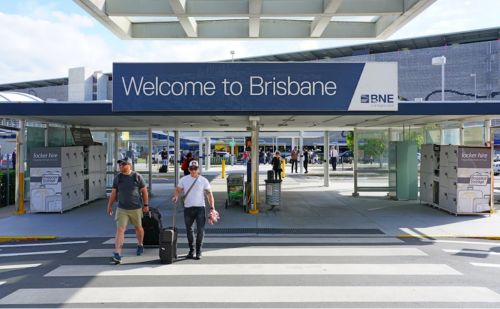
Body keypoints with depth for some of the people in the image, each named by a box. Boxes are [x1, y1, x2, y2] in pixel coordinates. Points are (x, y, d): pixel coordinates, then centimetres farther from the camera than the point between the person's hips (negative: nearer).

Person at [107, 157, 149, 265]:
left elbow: (144, 191, 0)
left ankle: (140, 245, 42)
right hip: (122, 209, 1)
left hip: (136, 208, -1)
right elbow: (114, 193, 8)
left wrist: (145, 205, 1)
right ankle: (117, 255, -15)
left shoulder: (137, 176, -6)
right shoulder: (117, 178, 1)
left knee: (138, 227, 17)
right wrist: (110, 205, 8)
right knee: (120, 230, -11)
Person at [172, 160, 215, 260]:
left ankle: (198, 251, 4)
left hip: (200, 208, -2)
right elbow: (178, 189, 10)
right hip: (188, 208, 2)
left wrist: (212, 207, -7)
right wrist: (176, 196, -14)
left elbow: (209, 194, 1)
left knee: (200, 230, -7)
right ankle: (191, 250, 25)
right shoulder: (184, 179, 6)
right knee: (189, 230, 11)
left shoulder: (203, 180, 0)